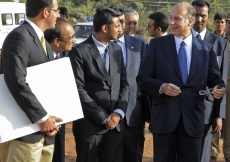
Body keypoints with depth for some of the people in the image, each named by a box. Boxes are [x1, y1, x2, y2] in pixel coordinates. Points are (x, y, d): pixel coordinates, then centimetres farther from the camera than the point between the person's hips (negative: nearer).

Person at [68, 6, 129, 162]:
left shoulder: (117, 49, 12)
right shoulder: (79, 51, -8)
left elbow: (124, 84, 10)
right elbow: (79, 89, -12)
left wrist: (119, 113, -5)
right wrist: (103, 118, -12)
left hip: (116, 123, 5)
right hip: (90, 124, -5)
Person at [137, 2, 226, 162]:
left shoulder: (207, 49, 4)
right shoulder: (157, 44, 1)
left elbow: (215, 79, 8)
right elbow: (142, 78, -2)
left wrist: (219, 89, -14)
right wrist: (161, 87, -19)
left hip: (193, 119, 1)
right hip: (164, 118, -1)